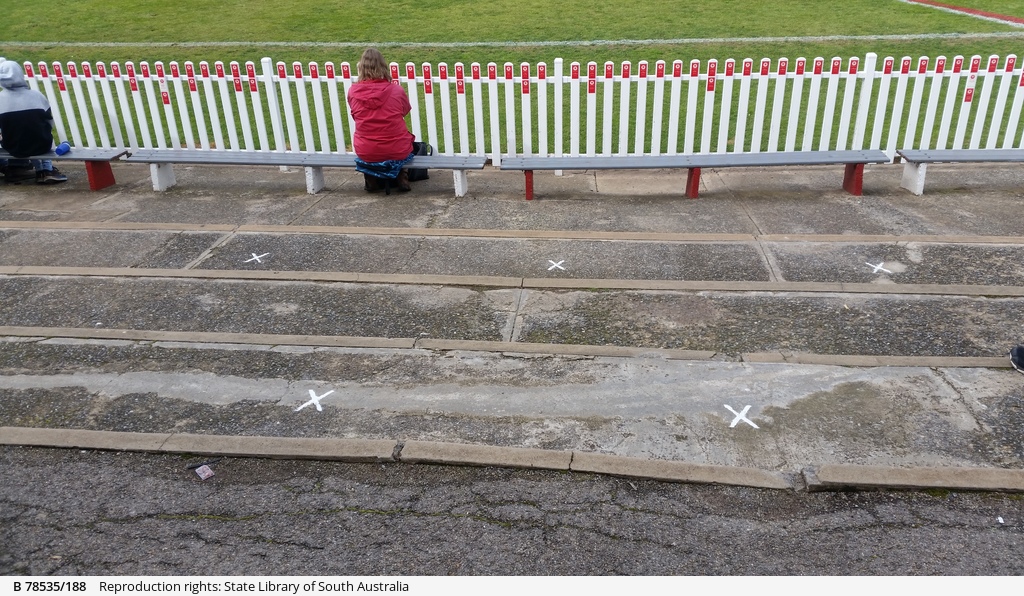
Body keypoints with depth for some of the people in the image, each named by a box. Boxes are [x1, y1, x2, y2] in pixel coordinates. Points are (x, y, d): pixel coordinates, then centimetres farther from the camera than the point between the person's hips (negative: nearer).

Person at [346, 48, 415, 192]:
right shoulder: (396, 90, -9)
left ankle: (371, 178, 29)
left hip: (365, 153, 1)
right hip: (398, 151, -1)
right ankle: (402, 177, 24)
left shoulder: (353, 91, -7)